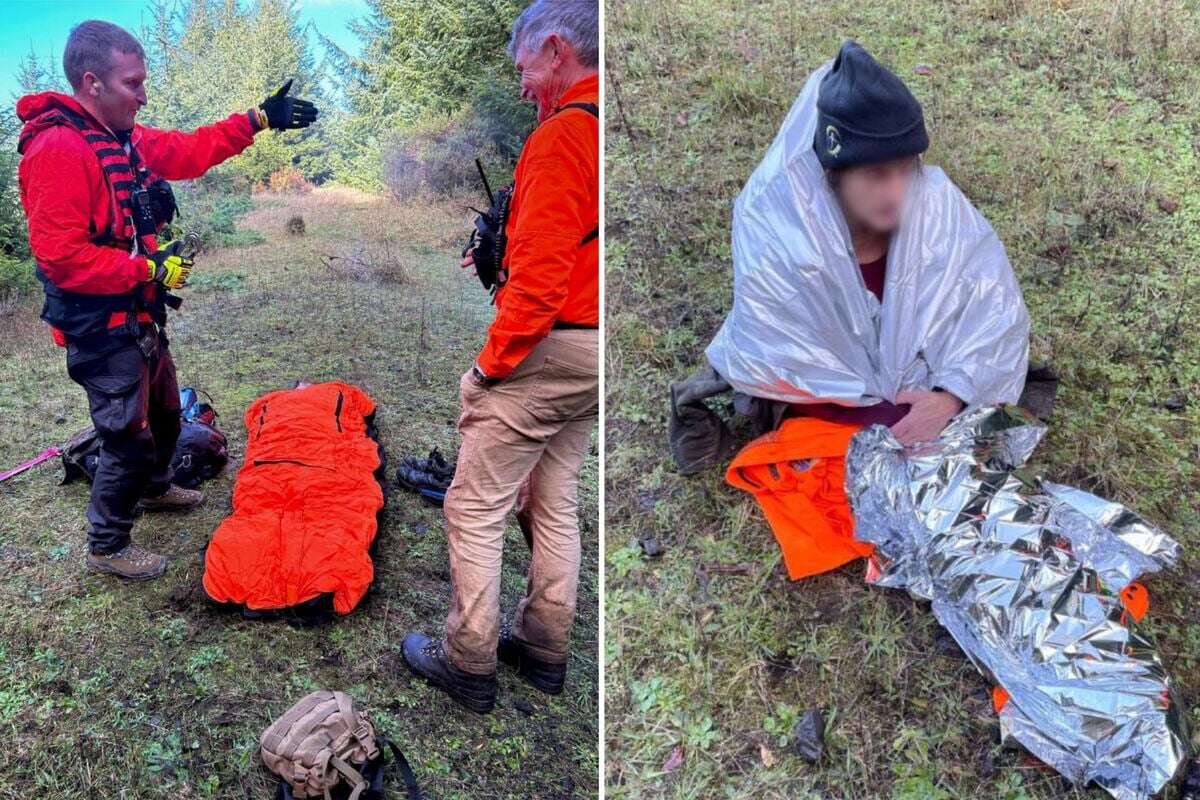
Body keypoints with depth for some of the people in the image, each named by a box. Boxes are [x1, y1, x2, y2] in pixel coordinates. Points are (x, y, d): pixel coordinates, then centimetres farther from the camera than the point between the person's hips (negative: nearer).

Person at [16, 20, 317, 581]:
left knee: (165, 413, 27)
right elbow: (61, 256, -28)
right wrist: (150, 269, -22)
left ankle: (154, 489, 53)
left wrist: (259, 119, 10)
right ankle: (106, 547, 19)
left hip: (140, 318, 10)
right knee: (130, 438, 0)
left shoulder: (126, 138, 5)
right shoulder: (57, 149, -24)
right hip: (101, 331, -10)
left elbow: (190, 152, 17)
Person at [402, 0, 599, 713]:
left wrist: (493, 359, -14)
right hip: (594, 353, 9)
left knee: (476, 507, 2)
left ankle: (470, 663, 12)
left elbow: (541, 273, -23)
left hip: (548, 346, -9)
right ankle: (545, 647, 28)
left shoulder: (562, 133, -17)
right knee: (556, 500, 17)